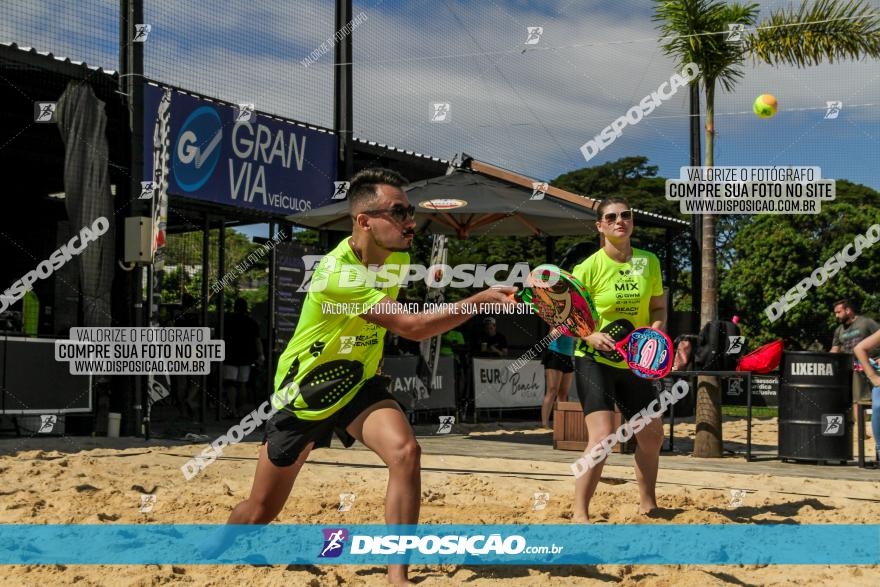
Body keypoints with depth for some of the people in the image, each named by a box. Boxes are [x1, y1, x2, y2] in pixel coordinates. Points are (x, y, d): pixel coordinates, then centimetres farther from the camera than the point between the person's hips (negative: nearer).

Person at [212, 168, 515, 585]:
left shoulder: (397, 256, -7)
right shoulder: (337, 274, -32)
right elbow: (413, 327, -37)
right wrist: (481, 300, -40)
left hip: (359, 386, 5)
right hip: (303, 394, -5)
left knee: (405, 453, -27)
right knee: (259, 513, 9)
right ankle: (218, 547, 44)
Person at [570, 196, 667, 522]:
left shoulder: (649, 262, 2)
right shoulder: (589, 267, -11)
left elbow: (658, 307, 12)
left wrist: (655, 330, -9)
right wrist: (592, 336, -27)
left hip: (634, 364, 6)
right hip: (594, 361, -5)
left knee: (653, 436, 14)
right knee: (602, 436, -20)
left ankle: (647, 504, 36)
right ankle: (580, 513, -10)